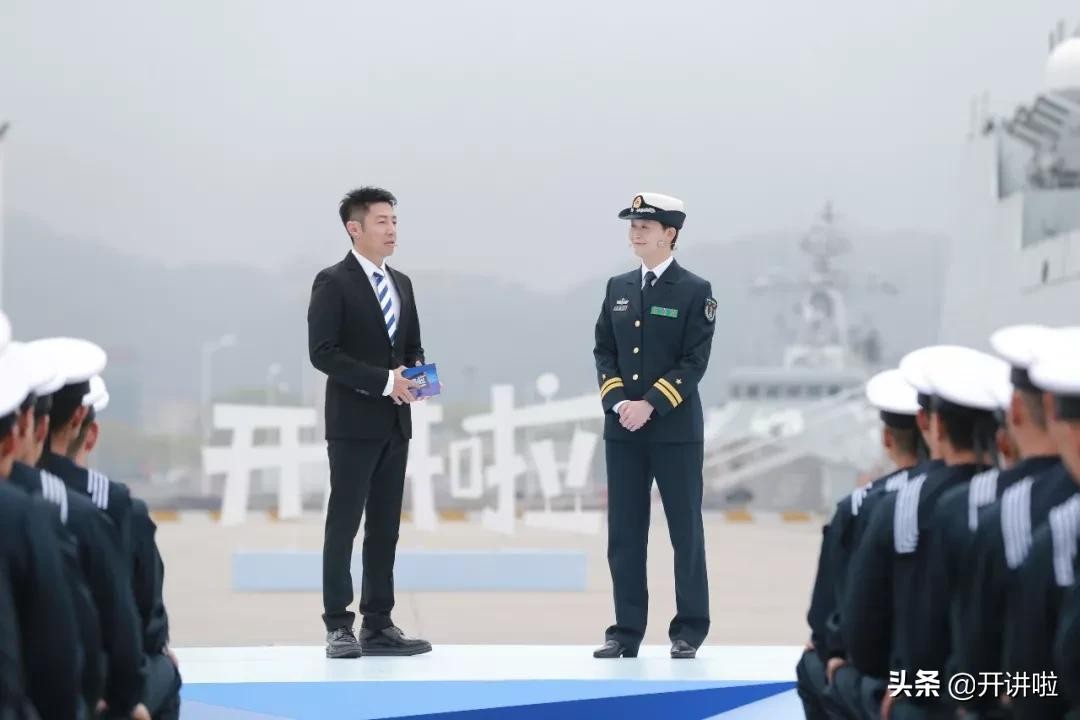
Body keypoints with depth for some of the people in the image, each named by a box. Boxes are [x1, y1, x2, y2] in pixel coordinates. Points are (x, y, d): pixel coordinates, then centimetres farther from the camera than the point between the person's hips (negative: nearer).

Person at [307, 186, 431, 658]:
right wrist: (384, 381, -19)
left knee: (385, 526, 8)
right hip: (354, 423, -7)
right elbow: (322, 353, -14)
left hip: (395, 424, 7)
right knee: (344, 524, -4)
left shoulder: (402, 284, 15)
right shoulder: (333, 283, -6)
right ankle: (339, 627, -1)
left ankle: (378, 626, 11)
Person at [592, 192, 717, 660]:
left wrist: (651, 405, -16)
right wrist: (618, 401, -7)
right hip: (622, 432, 4)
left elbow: (695, 361, -9)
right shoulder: (617, 288, 12)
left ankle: (689, 631, 8)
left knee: (686, 532, 1)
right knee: (624, 535, 4)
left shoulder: (695, 291, -3)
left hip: (675, 430, -4)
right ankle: (626, 631, 9)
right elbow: (604, 353, 10)